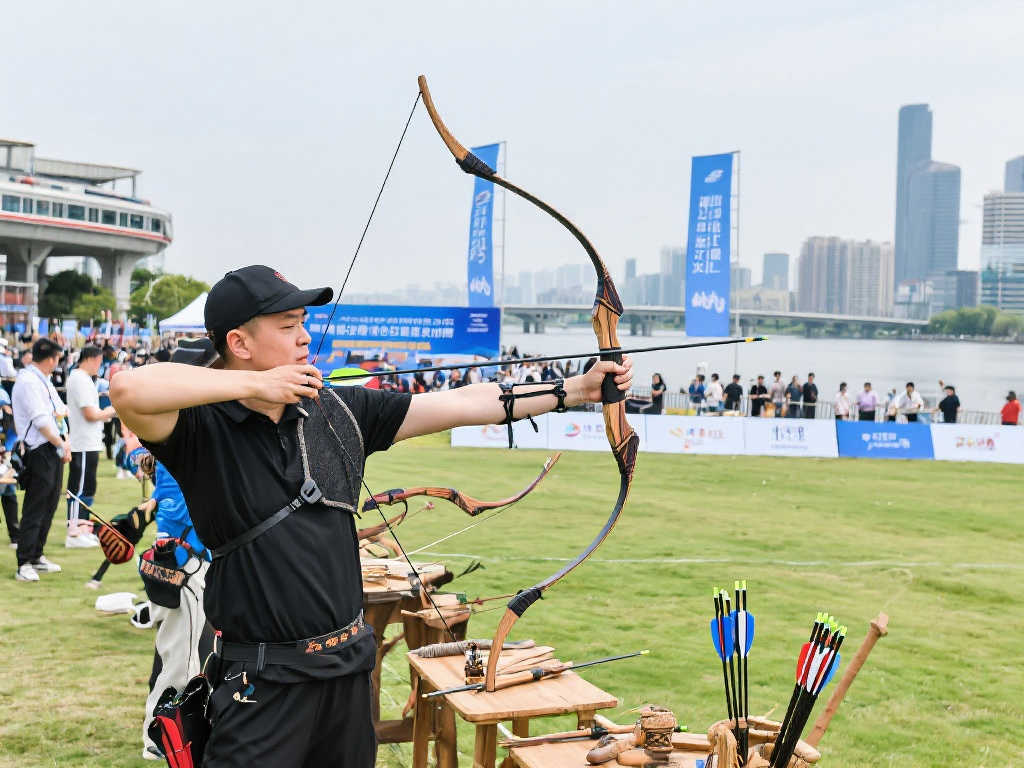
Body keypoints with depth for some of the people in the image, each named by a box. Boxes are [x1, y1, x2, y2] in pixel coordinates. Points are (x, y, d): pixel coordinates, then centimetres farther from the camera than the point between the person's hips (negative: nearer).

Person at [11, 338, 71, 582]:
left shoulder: (44, 380, 17)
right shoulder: (28, 381, -14)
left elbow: (61, 410, 20)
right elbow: (41, 422, -18)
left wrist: (60, 412, -1)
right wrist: (62, 446, -12)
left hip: (54, 450, 10)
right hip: (40, 451, -10)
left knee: (49, 505, 14)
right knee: (35, 509, -8)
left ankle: (37, 557, 23)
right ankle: (24, 564, -4)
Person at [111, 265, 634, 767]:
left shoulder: (339, 411, 4)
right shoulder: (202, 427, -11)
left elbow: (463, 405, 5)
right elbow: (128, 390, -32)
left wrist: (580, 388, 3)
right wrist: (255, 385, -25)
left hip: (349, 664, 6)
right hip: (264, 679, -6)